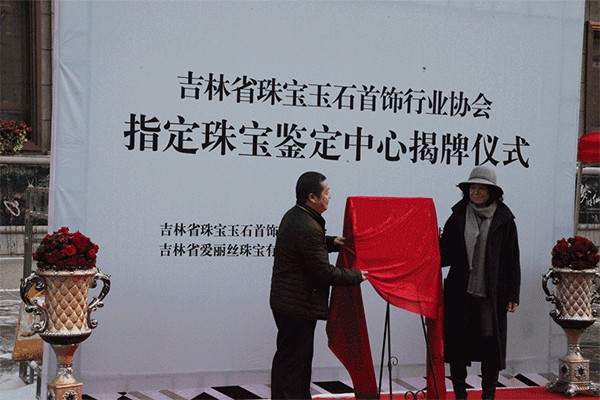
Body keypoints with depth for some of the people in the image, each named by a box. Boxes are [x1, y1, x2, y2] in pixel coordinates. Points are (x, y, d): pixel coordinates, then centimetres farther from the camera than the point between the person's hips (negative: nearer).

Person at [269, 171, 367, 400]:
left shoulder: (293, 216, 7)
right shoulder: (308, 229, -25)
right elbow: (324, 272, -22)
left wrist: (332, 243, 11)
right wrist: (356, 276, -9)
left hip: (286, 301, 11)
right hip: (298, 306, -11)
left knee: (301, 358, 20)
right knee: (291, 361, -2)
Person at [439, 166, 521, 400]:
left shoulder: (504, 220, 2)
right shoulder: (457, 218, 6)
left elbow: (512, 260, 2)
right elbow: (446, 254, 6)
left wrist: (512, 295, -1)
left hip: (491, 294, -1)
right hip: (460, 293, 2)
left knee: (491, 344, 3)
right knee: (458, 343, 4)